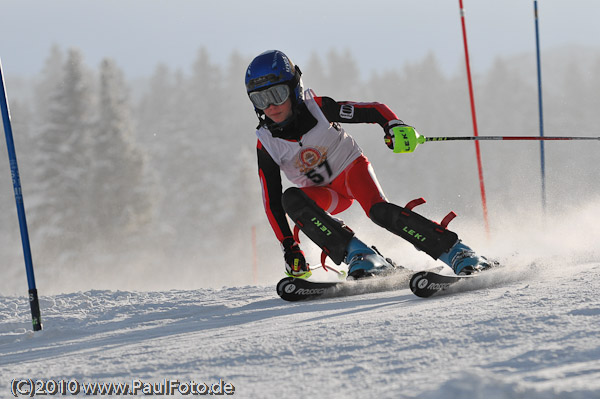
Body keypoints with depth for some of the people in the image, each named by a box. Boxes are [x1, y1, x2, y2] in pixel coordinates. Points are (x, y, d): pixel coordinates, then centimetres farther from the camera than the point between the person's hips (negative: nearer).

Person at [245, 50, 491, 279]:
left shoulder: (318, 108, -20)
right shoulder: (267, 143, -14)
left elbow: (375, 110, -13)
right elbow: (272, 200, -9)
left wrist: (393, 125, -35)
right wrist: (288, 246, -14)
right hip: (324, 194, 2)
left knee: (379, 210, -31)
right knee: (290, 199, -30)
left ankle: (457, 253, -28)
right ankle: (357, 254, -33)